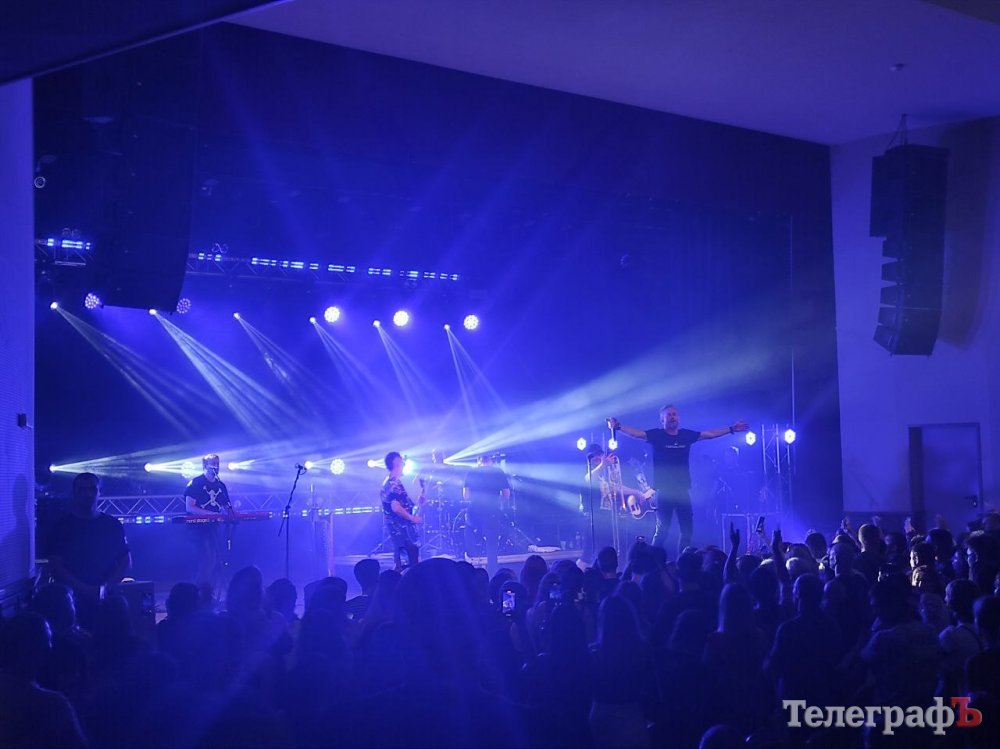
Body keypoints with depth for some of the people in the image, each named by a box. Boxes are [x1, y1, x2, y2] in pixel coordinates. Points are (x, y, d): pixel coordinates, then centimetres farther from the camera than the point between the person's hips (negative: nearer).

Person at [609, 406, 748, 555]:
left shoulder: (687, 435, 8)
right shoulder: (656, 435, -3)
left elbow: (710, 434, 16)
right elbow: (636, 433, -16)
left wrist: (731, 429, 18)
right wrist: (618, 427, -32)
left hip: (683, 490, 4)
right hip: (664, 491, -4)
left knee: (687, 529, 7)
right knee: (662, 530, -4)